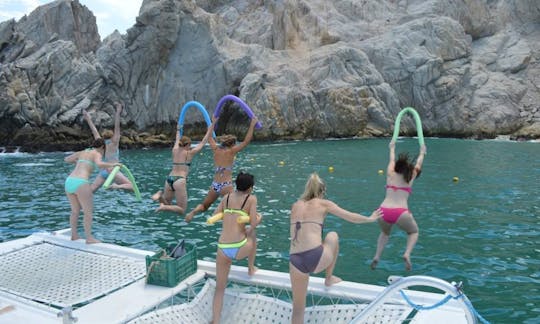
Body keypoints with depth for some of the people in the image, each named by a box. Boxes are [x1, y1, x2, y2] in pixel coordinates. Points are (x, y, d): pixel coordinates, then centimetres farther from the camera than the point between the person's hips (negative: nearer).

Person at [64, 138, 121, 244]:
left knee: (75, 211, 20)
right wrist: (112, 164, -5)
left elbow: (66, 159, 37)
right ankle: (89, 238, 3)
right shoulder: (96, 154, 2)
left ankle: (74, 235, 26)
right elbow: (99, 164, -21)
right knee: (88, 211, 2)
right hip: (80, 183, -8)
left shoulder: (82, 152, 23)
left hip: (69, 182, 8)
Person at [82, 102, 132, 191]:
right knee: (132, 187, -8)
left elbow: (94, 131, 20)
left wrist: (88, 119, 28)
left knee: (90, 191, 8)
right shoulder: (114, 143, 0)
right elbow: (117, 127, -8)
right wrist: (118, 112, -13)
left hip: (102, 171, 6)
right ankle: (117, 186, -33)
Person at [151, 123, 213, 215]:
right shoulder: (189, 153, 2)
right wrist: (209, 131, 19)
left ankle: (161, 195, -8)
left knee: (168, 205, 21)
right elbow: (202, 143, 9)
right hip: (179, 180, -6)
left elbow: (177, 141, 36)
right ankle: (163, 207, -22)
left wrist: (178, 130, 54)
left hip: (169, 179, 6)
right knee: (182, 210, 0)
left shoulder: (175, 150, 14)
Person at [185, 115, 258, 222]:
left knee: (204, 206, 21)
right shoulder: (231, 151, -5)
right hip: (226, 186, -5)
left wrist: (213, 123, 33)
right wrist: (252, 124, -1)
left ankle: (194, 211, -6)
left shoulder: (216, 149, 7)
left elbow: (209, 138, 24)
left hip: (214, 185, 5)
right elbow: (246, 141, -6)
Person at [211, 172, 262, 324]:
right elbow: (254, 223, -7)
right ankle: (251, 268, 45)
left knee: (220, 288, 19)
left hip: (222, 249, 3)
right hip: (240, 249, -3)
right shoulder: (251, 198, 0)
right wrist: (259, 218, 14)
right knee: (252, 235, 34)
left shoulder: (227, 196, 11)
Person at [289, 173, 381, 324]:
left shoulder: (295, 206, 16)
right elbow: (351, 217, 17)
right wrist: (370, 218, 34)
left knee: (298, 308, 18)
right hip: (316, 257, -3)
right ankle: (329, 278, 35)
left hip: (295, 261, 3)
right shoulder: (323, 203, 7)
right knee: (333, 236, 28)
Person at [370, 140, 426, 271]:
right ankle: (407, 254, 1)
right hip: (401, 213, -2)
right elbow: (418, 165, 32)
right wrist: (422, 152, 50)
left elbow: (392, 160, 35)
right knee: (414, 232, 27)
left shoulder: (390, 174, 16)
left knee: (384, 233, 32)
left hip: (383, 211, 3)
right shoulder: (410, 177, 13)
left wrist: (392, 148, 53)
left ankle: (377, 256, 11)